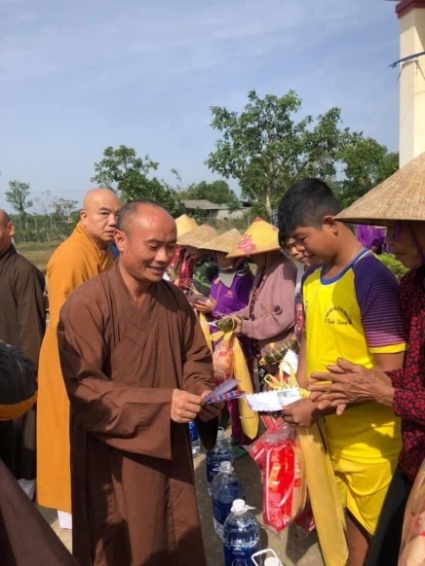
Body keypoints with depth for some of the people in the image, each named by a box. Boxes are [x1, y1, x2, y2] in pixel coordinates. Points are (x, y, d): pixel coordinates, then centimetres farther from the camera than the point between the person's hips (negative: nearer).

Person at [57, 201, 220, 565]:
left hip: (171, 449, 5)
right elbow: (83, 387, -21)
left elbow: (195, 357, 11)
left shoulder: (176, 300, 1)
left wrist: (202, 392, -11)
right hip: (113, 456, -5)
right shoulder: (86, 304, -19)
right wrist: (161, 403, -27)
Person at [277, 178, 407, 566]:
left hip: (367, 438, -6)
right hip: (325, 428, 6)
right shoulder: (311, 280, 3)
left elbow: (390, 373, -20)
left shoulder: (372, 278, -19)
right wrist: (300, 399, 1)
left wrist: (317, 406, -18)